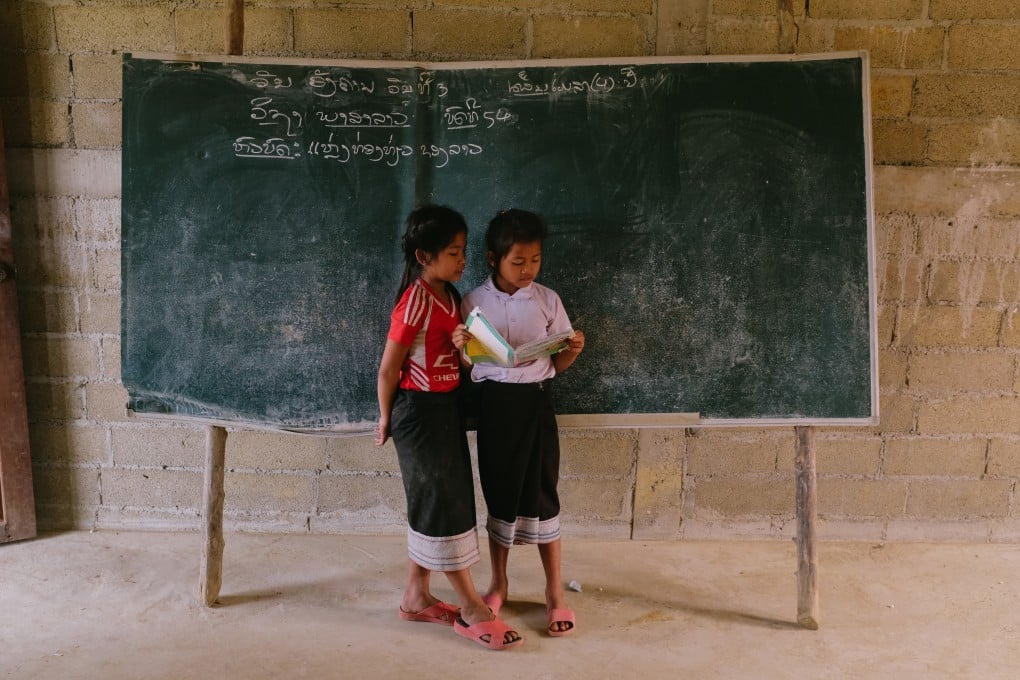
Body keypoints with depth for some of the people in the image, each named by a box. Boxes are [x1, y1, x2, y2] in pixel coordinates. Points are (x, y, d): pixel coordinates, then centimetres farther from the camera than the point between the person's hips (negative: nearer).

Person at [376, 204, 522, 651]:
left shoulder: (450, 297, 7)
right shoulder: (415, 302, -19)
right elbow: (389, 367, -13)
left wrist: (463, 345, -3)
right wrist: (386, 418, -4)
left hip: (446, 407, 9)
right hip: (419, 411, -9)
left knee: (434, 504, 14)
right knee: (443, 503, -1)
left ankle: (416, 597, 27)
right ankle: (472, 608, 9)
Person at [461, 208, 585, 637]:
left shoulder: (547, 300, 0)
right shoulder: (474, 302, -1)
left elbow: (557, 364, 5)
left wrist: (574, 350, -16)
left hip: (534, 401, 0)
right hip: (494, 403, 0)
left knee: (541, 494, 2)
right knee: (500, 493, 10)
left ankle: (555, 592, 16)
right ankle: (498, 583, 28)